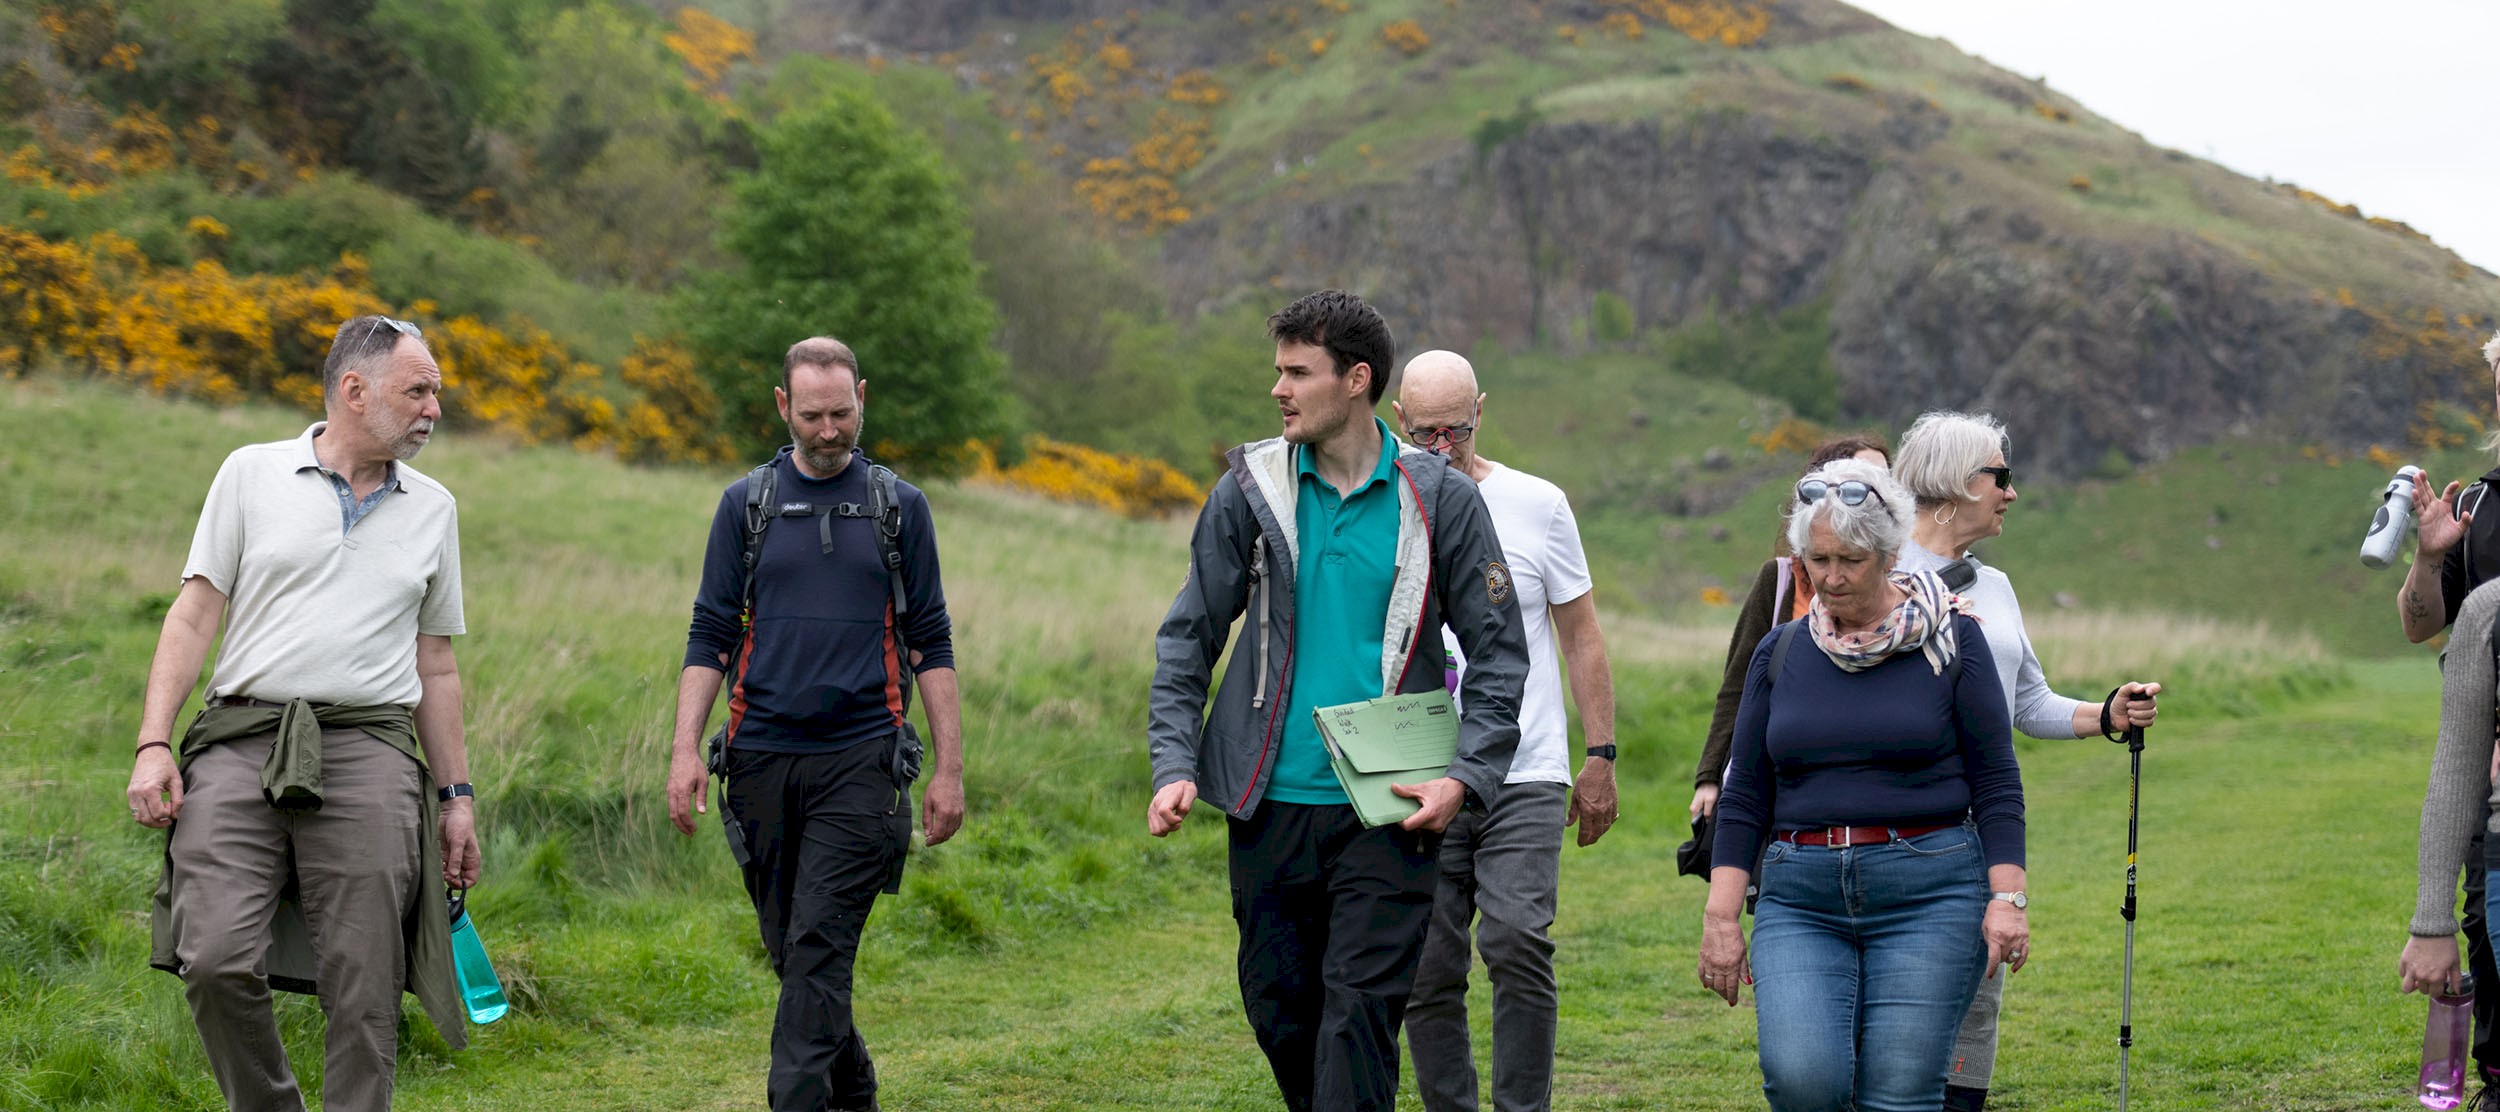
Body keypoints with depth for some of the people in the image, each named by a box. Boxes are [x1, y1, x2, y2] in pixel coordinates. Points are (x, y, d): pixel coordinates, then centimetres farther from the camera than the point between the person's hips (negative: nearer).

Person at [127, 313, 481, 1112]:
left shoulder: (433, 508, 16)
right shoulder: (252, 474, 9)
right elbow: (194, 614, 6)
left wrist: (456, 793, 16)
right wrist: (153, 744, -5)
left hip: (367, 752, 2)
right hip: (241, 743, -2)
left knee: (363, 989, -6)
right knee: (217, 961, -13)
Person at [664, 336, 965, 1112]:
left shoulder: (899, 507, 7)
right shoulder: (746, 505, 8)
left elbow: (930, 643, 7)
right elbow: (709, 636, 8)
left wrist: (949, 768, 2)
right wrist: (684, 748, -4)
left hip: (858, 758, -2)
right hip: (761, 760, 2)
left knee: (820, 945, -12)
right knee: (790, 947, 9)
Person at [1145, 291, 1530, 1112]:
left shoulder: (1439, 498, 0)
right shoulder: (1250, 490, 4)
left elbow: (1498, 650, 4)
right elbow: (1188, 638, 9)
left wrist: (1467, 776, -9)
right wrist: (1174, 765, -3)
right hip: (1271, 805, 3)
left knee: (1360, 1011, -9)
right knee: (1279, 1010, 9)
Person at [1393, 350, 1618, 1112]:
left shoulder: (1537, 505, 5)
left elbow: (1581, 637, 10)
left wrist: (1601, 757, 4)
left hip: (1525, 774, -1)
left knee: (1518, 942, -16)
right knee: (1426, 971, 1)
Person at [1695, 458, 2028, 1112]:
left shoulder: (1950, 640, 2)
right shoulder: (1780, 654, 11)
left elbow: (1996, 782, 1)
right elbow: (1746, 796, 12)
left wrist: (2007, 897, -8)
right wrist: (1720, 915, 4)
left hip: (1927, 893, -2)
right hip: (1801, 899, 2)